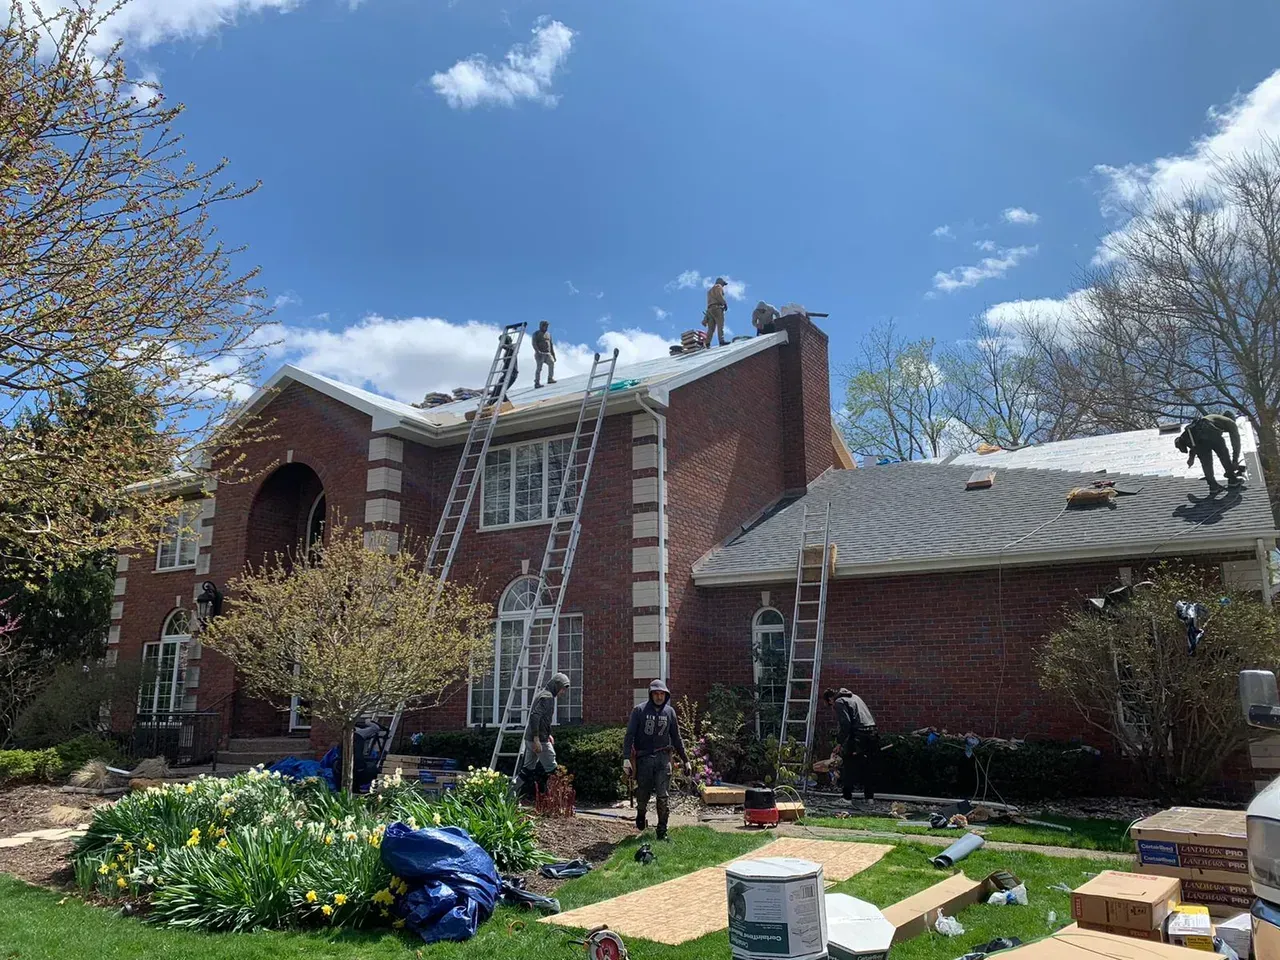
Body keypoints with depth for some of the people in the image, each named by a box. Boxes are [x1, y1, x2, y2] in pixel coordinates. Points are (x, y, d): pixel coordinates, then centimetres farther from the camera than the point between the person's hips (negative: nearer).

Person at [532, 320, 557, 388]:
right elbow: (534, 343, -10)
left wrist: (553, 355, 18)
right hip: (540, 354, -5)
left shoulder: (548, 334, 22)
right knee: (539, 367, -12)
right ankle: (537, 383, -11)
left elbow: (551, 345, 24)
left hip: (547, 354, 5)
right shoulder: (536, 333, 4)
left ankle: (550, 379, -17)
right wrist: (538, 351, -26)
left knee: (551, 363, -18)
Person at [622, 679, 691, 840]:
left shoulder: (669, 712, 5)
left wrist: (685, 760, 14)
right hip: (643, 758, -1)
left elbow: (676, 738, 14)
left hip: (663, 758, 1)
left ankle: (662, 830, 4)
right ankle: (641, 814, 41)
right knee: (643, 794, 10)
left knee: (663, 796, -5)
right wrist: (626, 758, -16)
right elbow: (629, 735, -6)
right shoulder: (640, 711, -4)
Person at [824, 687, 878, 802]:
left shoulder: (839, 702, -1)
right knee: (868, 766, 16)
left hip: (859, 733, -8)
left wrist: (842, 743, -5)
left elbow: (845, 724, -12)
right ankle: (869, 796, 21)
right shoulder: (853, 697, 24)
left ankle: (847, 796, 2)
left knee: (846, 763, 2)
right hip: (872, 734, 8)